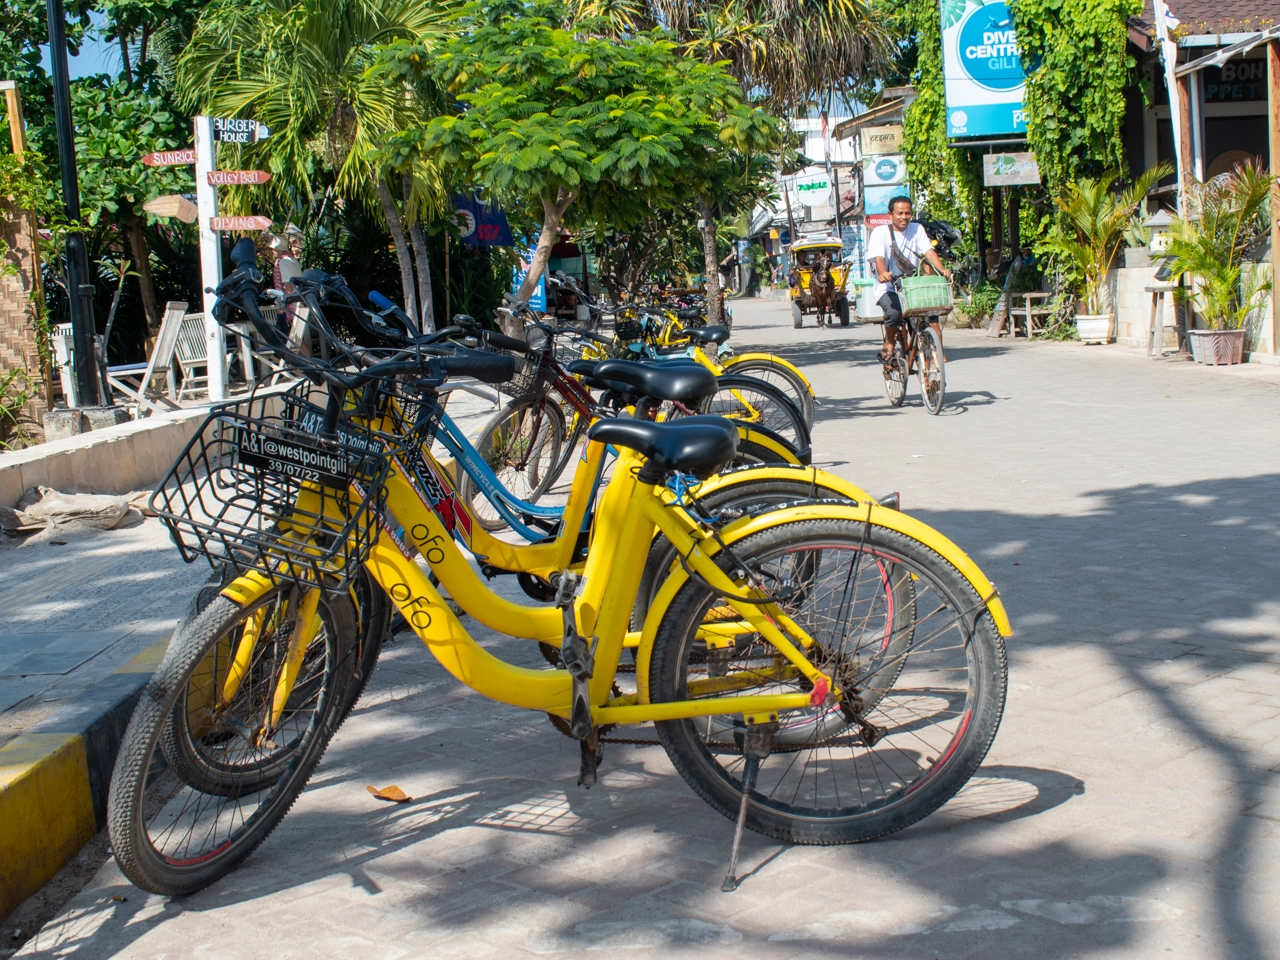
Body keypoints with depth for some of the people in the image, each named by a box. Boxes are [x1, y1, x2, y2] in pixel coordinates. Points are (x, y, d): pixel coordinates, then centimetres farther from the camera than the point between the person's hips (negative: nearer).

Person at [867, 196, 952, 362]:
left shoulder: (917, 229, 7)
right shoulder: (880, 232, -4)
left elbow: (929, 251, -6)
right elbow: (878, 257, -19)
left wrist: (941, 269, -25)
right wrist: (883, 273, -42)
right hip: (887, 287, -3)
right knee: (894, 312, -33)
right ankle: (889, 345, -7)